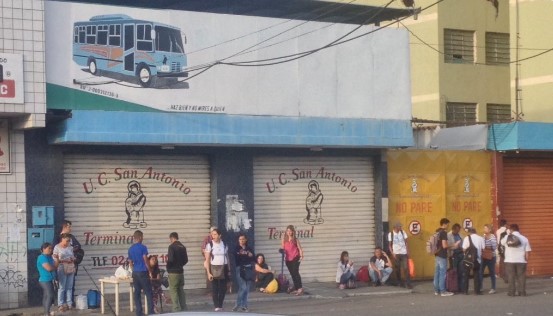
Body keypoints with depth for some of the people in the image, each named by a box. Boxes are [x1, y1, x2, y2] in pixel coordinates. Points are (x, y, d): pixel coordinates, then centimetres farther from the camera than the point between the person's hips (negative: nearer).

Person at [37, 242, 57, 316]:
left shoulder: (49, 257, 13)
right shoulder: (42, 257, -16)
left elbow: (55, 266, 13)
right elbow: (49, 268, -24)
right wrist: (54, 267, -6)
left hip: (49, 280, 10)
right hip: (45, 280, -10)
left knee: (46, 296, 14)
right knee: (50, 295, -14)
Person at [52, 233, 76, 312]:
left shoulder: (70, 247, 10)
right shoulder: (57, 247, -4)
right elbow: (54, 259, -5)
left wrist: (73, 259, -3)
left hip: (71, 269, 5)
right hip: (62, 269, -5)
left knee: (69, 287, 8)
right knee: (62, 287, -5)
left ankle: (69, 304, 14)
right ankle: (60, 305, 0)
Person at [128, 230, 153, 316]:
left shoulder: (130, 249, 9)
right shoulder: (143, 247, -10)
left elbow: (130, 263, 14)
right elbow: (146, 261, -11)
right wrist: (150, 271, -2)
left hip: (135, 273, 6)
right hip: (143, 272, -6)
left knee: (136, 293, 6)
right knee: (148, 293, -1)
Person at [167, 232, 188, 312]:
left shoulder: (172, 247, -13)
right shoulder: (183, 247, 7)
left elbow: (170, 260, -18)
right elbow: (186, 260, 9)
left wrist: (168, 267, 0)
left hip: (173, 272, -7)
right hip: (181, 271, 7)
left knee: (173, 291, -2)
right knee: (181, 290, 13)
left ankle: (177, 309, -5)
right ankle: (184, 308, 14)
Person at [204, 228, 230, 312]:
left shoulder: (224, 245, 6)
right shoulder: (210, 245, -4)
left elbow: (227, 257, 13)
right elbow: (207, 260, -6)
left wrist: (229, 270, 9)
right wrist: (208, 273, -12)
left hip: (223, 268, 3)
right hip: (214, 268, -3)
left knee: (223, 289, 5)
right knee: (215, 289, -3)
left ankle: (220, 306, 15)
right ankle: (217, 307, -1)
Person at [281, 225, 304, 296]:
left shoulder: (295, 239, -2)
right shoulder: (284, 239, 7)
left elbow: (300, 248, -4)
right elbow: (282, 247, 9)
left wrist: (301, 256, -17)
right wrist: (281, 250, -14)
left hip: (295, 258, -5)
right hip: (288, 259, 5)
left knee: (295, 272, -16)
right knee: (292, 274, 9)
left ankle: (300, 288, -19)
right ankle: (296, 288, 16)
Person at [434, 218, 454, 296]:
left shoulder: (437, 232, 11)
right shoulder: (444, 232, -16)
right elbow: (444, 245, -21)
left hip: (437, 254, 9)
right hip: (442, 255, -9)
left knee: (437, 273, 10)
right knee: (442, 274, -4)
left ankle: (436, 290, 14)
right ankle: (442, 291, -1)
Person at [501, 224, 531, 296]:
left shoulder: (507, 238, -4)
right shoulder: (524, 238, 1)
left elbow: (502, 242, 16)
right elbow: (527, 251, -1)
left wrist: (508, 234, 15)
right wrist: (526, 260, 8)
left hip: (509, 261, -1)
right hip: (521, 261, 1)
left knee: (511, 277, 4)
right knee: (521, 277, 6)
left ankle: (511, 292, 4)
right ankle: (522, 292, 6)